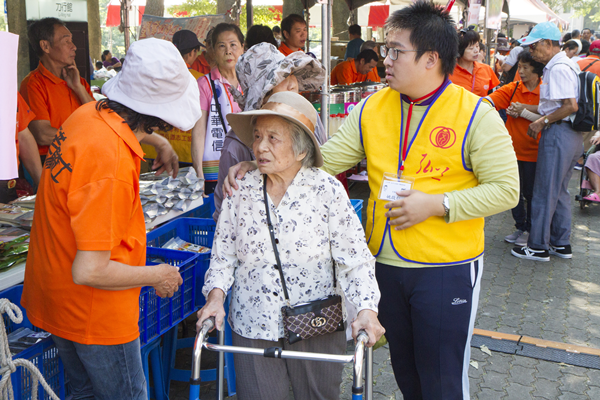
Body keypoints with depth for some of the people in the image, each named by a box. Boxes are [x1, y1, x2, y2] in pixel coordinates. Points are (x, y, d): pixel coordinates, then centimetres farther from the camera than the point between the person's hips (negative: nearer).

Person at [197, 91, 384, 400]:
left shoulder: (327, 189, -7)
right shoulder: (240, 191, 0)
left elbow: (354, 259, -8)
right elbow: (223, 255, 7)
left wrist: (366, 309, -20)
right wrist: (216, 296, -9)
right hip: (252, 328, 2)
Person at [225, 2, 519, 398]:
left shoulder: (476, 114, -10)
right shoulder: (372, 109, 2)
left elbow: (505, 189, -11)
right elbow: (321, 158, 1)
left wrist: (436, 205, -19)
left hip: (448, 269, -4)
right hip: (385, 264, 4)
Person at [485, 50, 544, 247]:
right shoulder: (513, 88, 2)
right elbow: (490, 100, -11)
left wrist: (523, 111, -19)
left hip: (533, 151, -3)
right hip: (514, 149, 3)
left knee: (531, 193, 6)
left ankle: (530, 230, 22)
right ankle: (520, 227, 28)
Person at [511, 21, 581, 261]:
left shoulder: (558, 68, -16)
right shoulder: (565, 65, 15)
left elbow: (571, 106, -23)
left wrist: (542, 121, -14)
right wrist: (524, 109, 11)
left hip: (558, 134, -10)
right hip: (571, 136, 10)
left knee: (545, 192, -1)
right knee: (560, 191, 17)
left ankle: (538, 246, 8)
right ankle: (561, 244, 25)